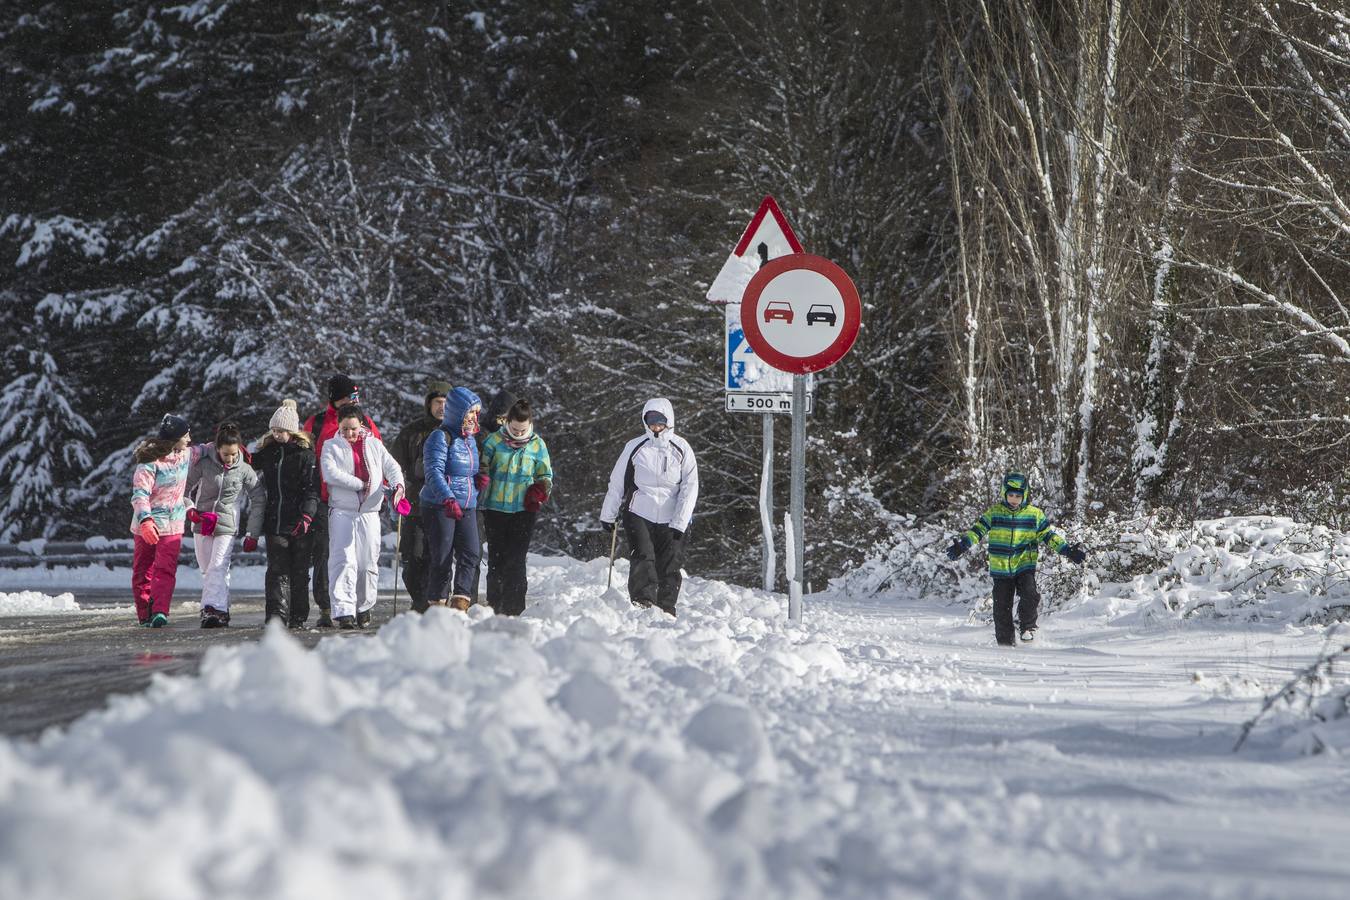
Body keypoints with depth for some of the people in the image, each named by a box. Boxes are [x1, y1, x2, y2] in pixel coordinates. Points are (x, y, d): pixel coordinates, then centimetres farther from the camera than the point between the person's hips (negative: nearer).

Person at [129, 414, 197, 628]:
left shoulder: (186, 454, 1)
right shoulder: (150, 462, -19)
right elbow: (140, 494, -26)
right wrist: (145, 519, -41)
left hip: (173, 524, 4)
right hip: (147, 525, -4)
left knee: (166, 569, -6)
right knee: (143, 570, 2)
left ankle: (159, 612, -10)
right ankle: (145, 615, 1)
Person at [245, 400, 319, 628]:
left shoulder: (305, 455, -3)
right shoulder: (268, 453, 11)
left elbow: (312, 489, -9)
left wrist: (307, 516, -21)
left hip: (300, 525, -3)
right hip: (275, 522, 3)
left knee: (299, 572, 4)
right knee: (277, 570, -5)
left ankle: (298, 618, 10)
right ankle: (276, 615, -10)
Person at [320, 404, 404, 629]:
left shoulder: (374, 444, 14)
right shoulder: (331, 446, 5)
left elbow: (391, 466, 8)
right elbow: (331, 473, -11)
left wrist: (398, 485, -14)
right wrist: (361, 484, -12)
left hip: (369, 513, 3)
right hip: (342, 511, -3)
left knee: (368, 563, 5)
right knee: (344, 561, -13)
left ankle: (364, 608, 19)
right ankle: (344, 612, -19)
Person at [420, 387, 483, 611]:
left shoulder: (470, 440, 16)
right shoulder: (440, 437, -9)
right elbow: (434, 472, -20)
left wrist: (479, 478, 5)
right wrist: (448, 499, -34)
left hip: (467, 508, 7)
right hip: (439, 507, -7)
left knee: (470, 554, -8)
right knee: (442, 559, -4)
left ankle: (460, 603, -10)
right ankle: (437, 605, 6)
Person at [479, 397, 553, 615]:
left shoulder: (537, 445, 6)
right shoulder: (494, 441, 2)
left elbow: (545, 475, 15)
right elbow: (482, 468, 9)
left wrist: (539, 491, -3)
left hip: (523, 510, 0)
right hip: (495, 508, 0)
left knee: (516, 559, -6)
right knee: (496, 557, 3)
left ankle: (515, 608, -4)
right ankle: (495, 604, 10)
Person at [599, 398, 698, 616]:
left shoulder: (682, 449, 2)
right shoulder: (635, 447, 3)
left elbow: (690, 488, 0)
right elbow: (616, 483, 11)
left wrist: (680, 523, -7)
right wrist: (608, 515, 12)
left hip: (671, 519, 0)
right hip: (639, 514, 0)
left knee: (670, 567, 1)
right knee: (643, 557, -18)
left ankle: (666, 610, 11)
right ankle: (642, 601, -26)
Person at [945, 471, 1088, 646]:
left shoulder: (1035, 515, 3)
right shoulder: (994, 513, 2)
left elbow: (1049, 536, 7)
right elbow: (977, 530, -1)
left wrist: (1069, 551, -1)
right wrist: (962, 545, -16)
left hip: (1025, 565, -1)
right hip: (1001, 568, 1)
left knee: (1030, 595, -24)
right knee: (1002, 607, 1)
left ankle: (1027, 625, -1)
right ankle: (1005, 642, 14)